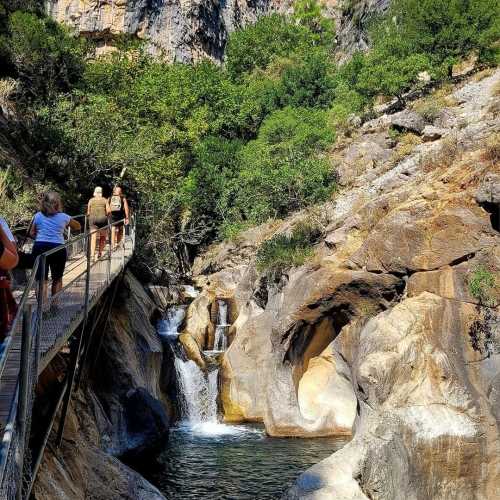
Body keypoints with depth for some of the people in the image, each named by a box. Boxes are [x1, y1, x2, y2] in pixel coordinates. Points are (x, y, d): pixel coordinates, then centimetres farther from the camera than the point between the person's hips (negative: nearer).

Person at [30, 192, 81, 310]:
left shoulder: (38, 216, 6)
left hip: (40, 247, 0)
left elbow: (32, 233, 11)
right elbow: (78, 227, 19)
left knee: (42, 280, 2)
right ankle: (55, 305, 26)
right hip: (57, 249, 0)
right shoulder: (64, 217, 4)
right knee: (57, 279, 17)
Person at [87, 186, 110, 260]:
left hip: (93, 219, 0)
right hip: (102, 219, 0)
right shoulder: (105, 200, 3)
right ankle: (100, 253, 10)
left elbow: (88, 212, 6)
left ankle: (92, 254, -12)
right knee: (102, 237, 16)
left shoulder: (91, 200, 6)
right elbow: (108, 211, -5)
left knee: (93, 237, -2)